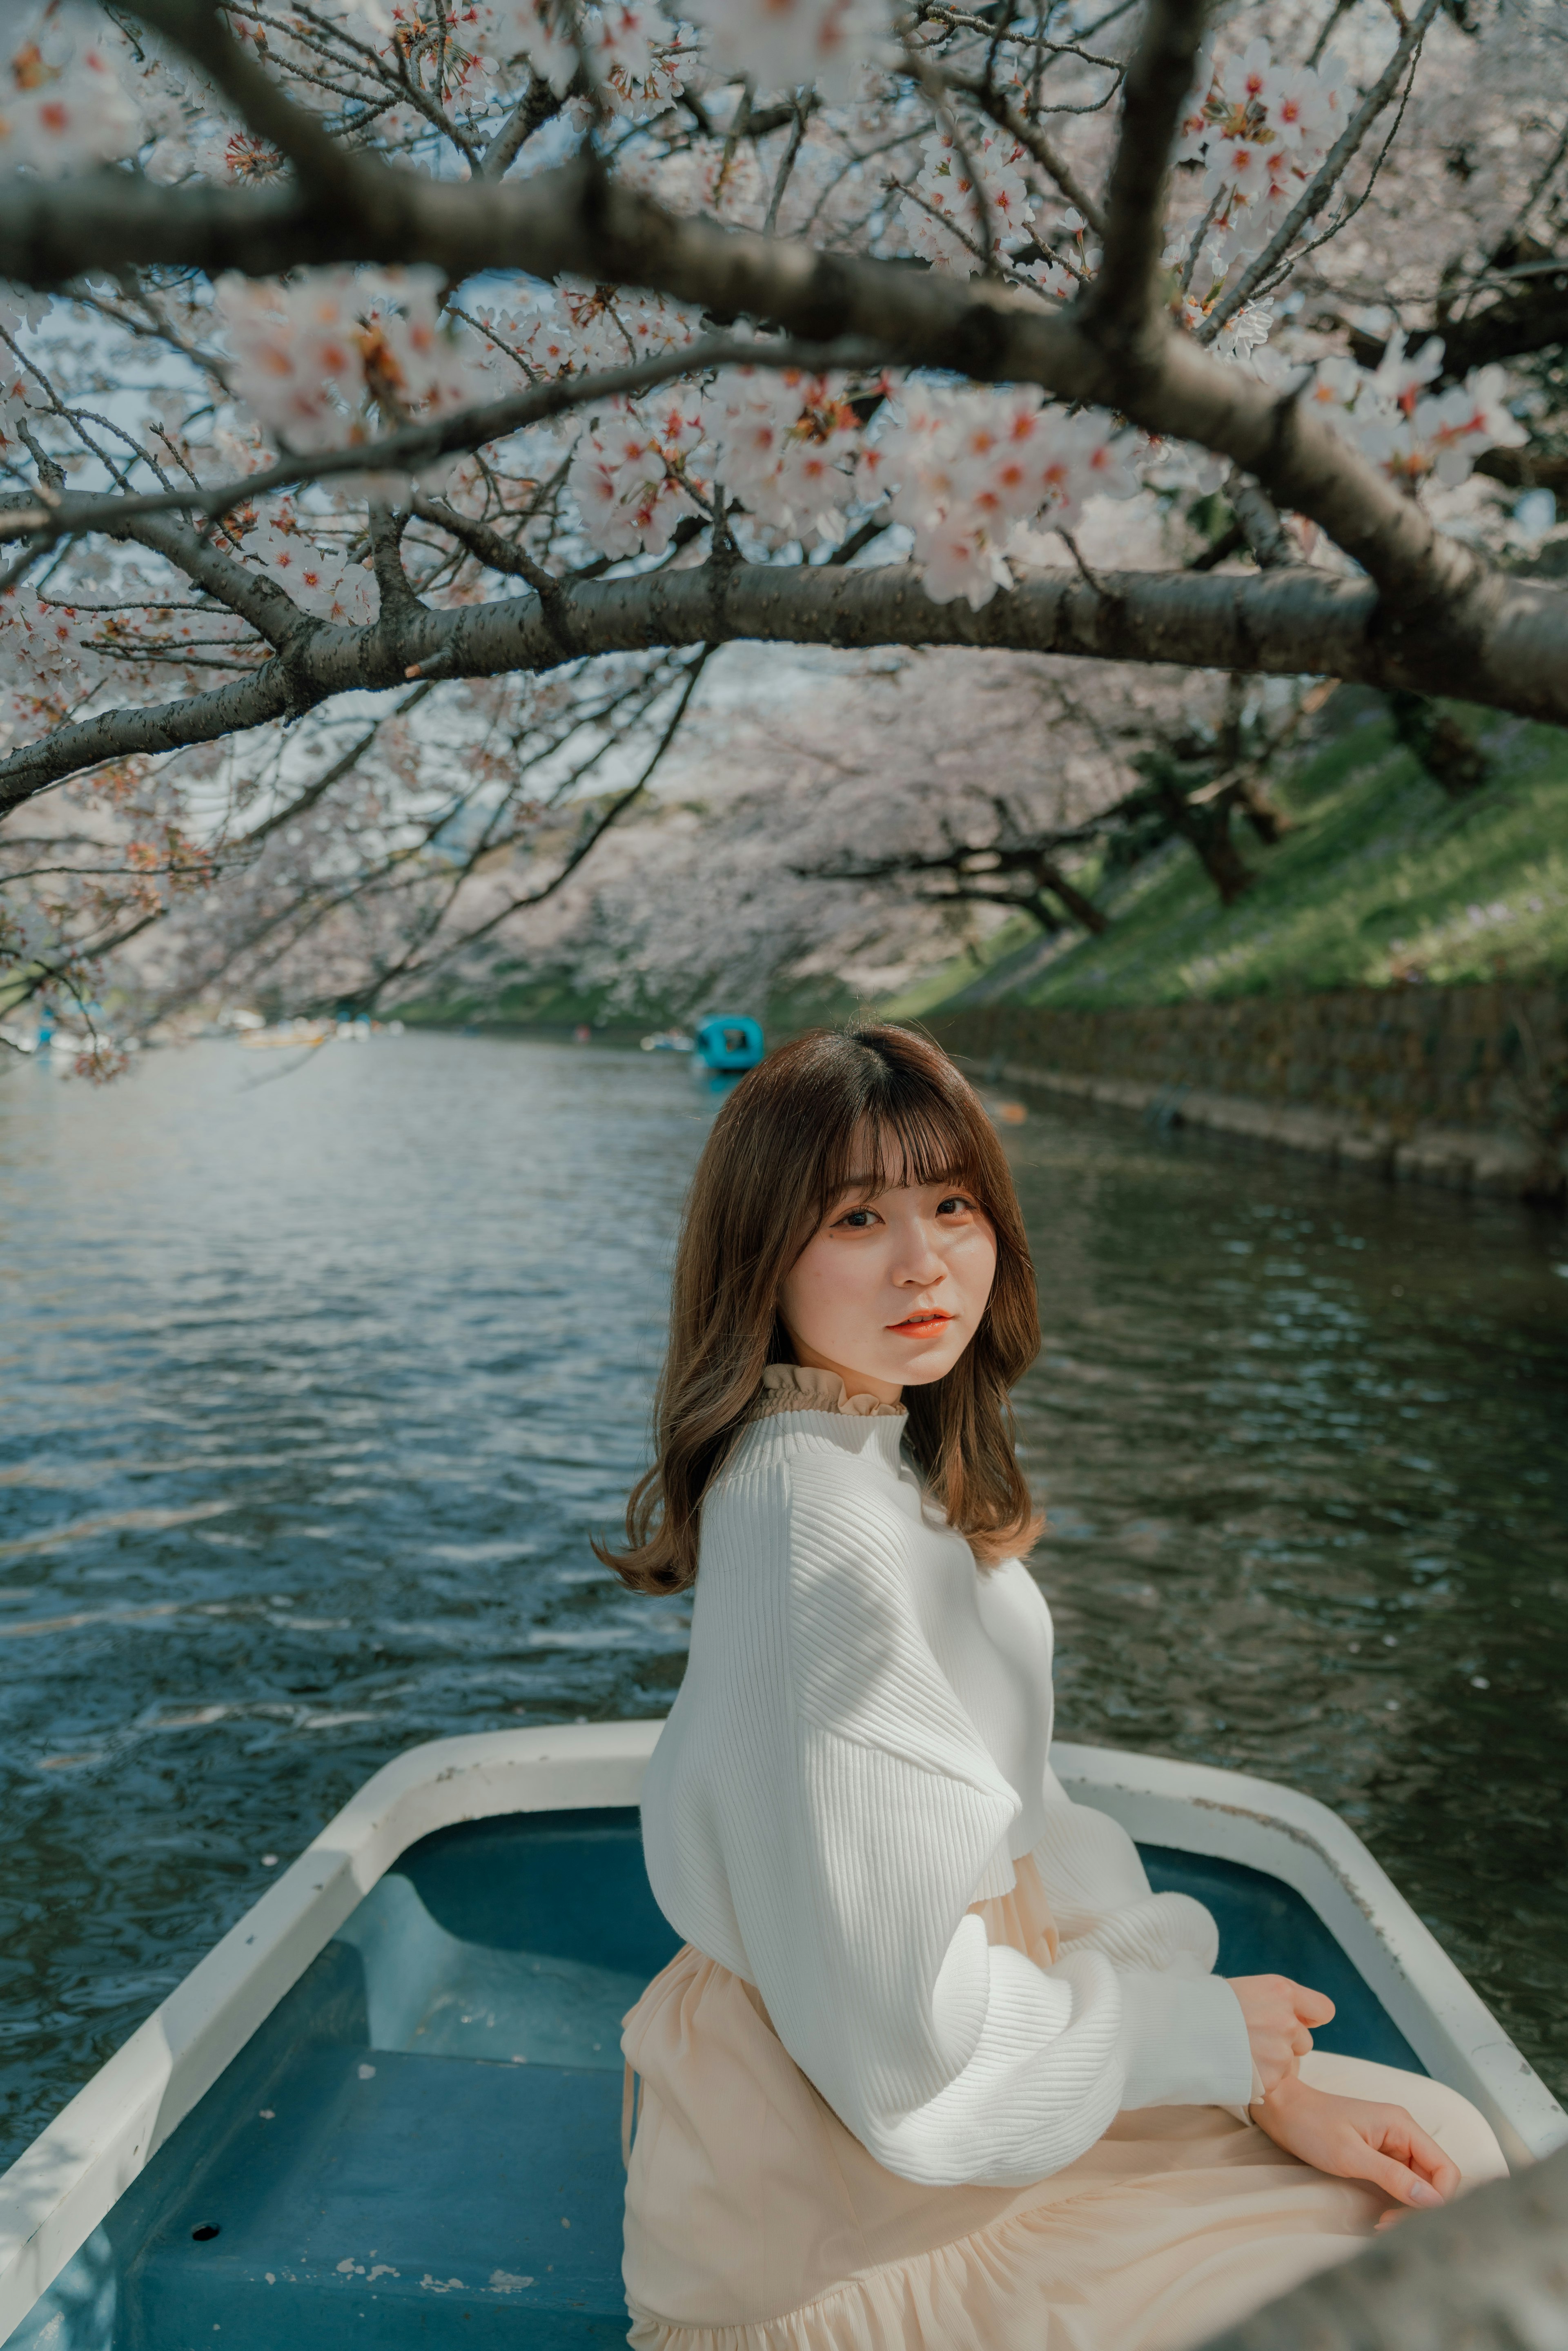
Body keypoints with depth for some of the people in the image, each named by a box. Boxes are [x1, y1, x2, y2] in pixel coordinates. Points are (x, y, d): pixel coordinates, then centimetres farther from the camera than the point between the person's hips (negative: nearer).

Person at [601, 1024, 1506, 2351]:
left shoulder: (901, 1464, 3)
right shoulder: (815, 1518, -27)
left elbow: (1024, 1840, 6)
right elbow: (906, 2041, -26)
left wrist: (1273, 2091, 0)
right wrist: (1201, 2025, -11)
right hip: (830, 2239, -8)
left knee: (1446, 2152, 15)